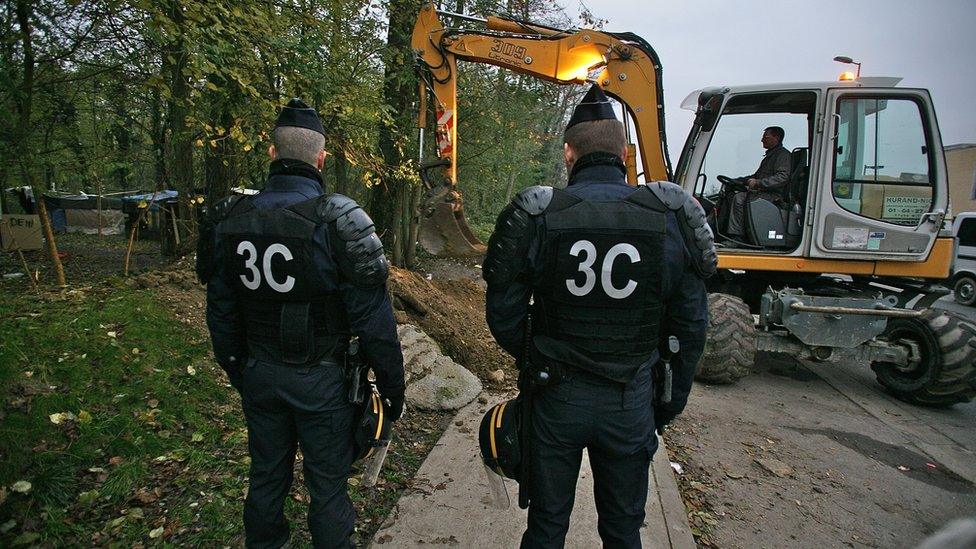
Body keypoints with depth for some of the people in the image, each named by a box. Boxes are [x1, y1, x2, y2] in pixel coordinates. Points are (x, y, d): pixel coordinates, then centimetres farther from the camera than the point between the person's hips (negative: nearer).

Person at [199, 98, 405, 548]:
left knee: (266, 475, 24)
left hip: (259, 376, 5)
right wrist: (392, 385, -6)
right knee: (327, 485, 12)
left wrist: (235, 370, 21)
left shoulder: (232, 219, -3)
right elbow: (372, 317, -18)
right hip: (320, 381, -5)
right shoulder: (337, 222, -20)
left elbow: (221, 311, 7)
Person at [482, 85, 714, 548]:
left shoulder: (536, 216, -12)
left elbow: (504, 316, -6)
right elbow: (690, 325, -2)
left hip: (556, 396, -1)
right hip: (631, 403, 1)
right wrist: (672, 402, 12)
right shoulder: (670, 217, -8)